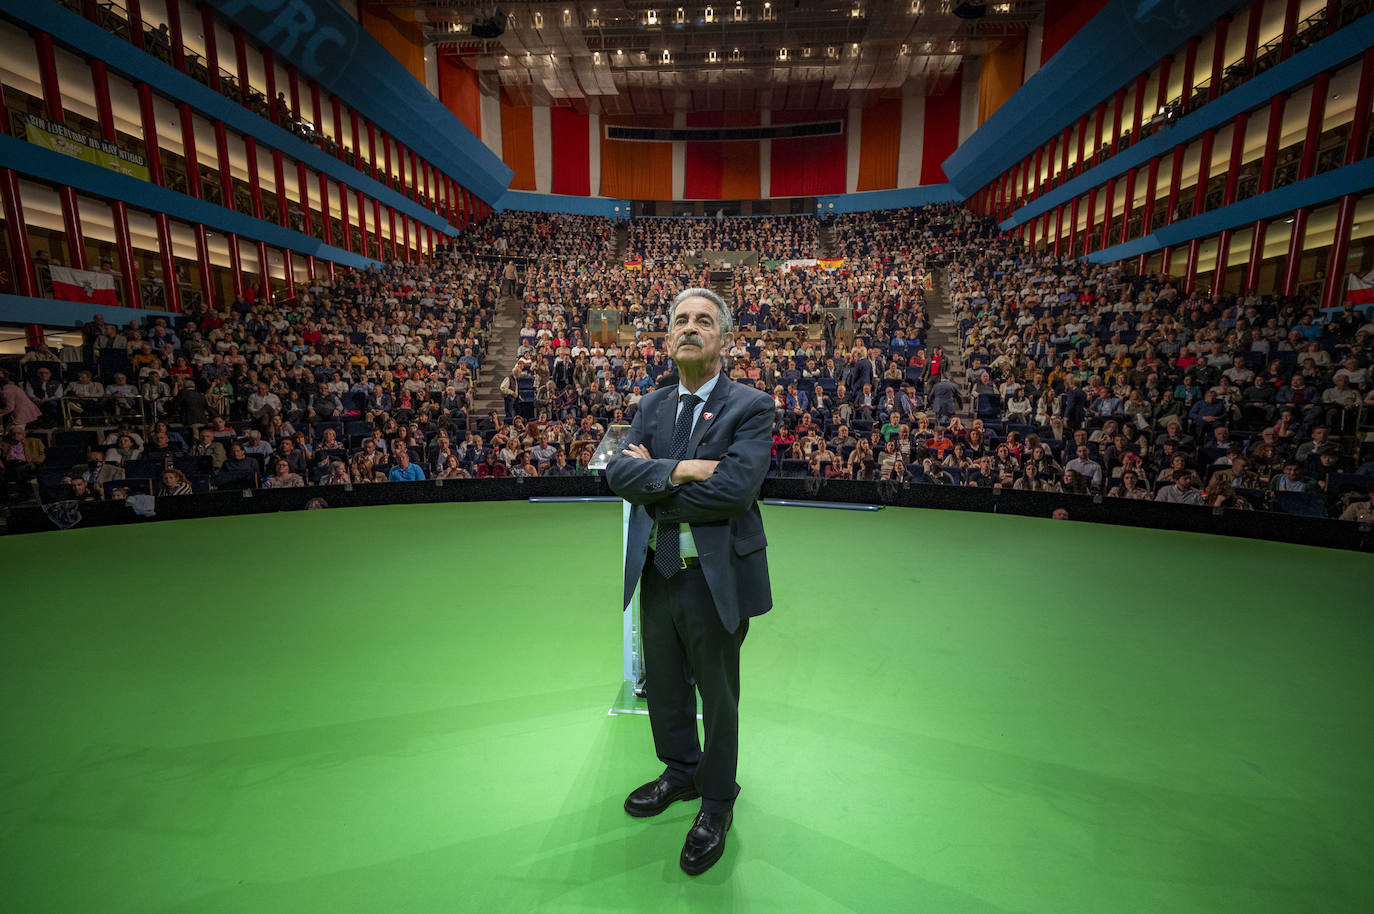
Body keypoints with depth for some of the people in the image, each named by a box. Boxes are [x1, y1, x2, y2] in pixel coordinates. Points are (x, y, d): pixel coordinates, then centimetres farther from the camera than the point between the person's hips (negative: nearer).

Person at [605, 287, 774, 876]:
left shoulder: (751, 407, -12)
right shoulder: (653, 405, 6)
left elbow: (735, 487, -26)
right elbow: (619, 471, -8)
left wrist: (654, 480, -16)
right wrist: (677, 470, -25)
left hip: (716, 578, -5)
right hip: (657, 573, 6)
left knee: (717, 697, 15)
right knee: (663, 687, 23)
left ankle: (717, 804, 42)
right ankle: (681, 772, 52)